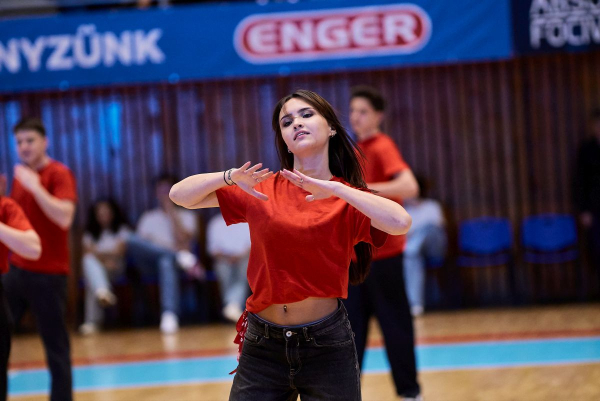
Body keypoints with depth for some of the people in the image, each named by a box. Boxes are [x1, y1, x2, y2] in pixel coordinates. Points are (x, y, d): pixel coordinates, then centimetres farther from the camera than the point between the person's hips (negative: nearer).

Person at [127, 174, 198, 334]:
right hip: (149, 263, 2)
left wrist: (171, 211, 0)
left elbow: (183, 238, -3)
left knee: (166, 262, -42)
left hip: (170, 259, -2)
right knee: (133, 240, -30)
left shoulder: (186, 216, 17)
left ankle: (169, 315, -60)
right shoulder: (148, 217, 23)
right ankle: (180, 257, -36)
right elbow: (141, 241, 6)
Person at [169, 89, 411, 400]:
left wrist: (334, 189, -25)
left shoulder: (349, 199, -2)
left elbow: (401, 223, -22)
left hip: (327, 347, -1)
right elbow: (179, 195, 2)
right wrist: (230, 177, -14)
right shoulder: (261, 189, 3)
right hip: (262, 347, 1)